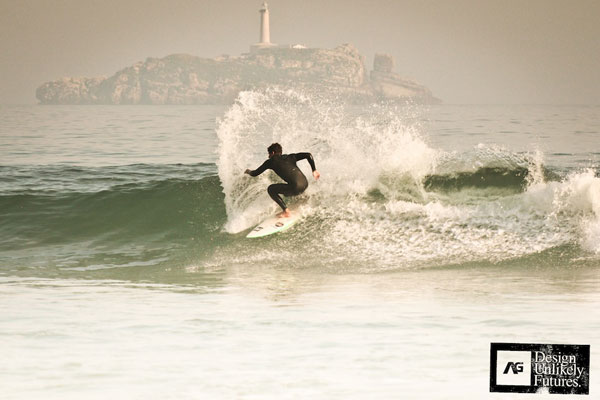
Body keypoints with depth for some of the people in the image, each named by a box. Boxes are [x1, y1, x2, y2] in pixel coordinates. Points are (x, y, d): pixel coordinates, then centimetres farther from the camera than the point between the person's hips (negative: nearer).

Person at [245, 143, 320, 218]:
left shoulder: (271, 161, 10)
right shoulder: (290, 157, 21)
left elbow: (255, 174, 18)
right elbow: (308, 155, 11)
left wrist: (248, 172, 41)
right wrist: (314, 170, 15)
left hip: (296, 188, -7)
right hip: (305, 184, 7)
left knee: (271, 189, 12)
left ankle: (286, 211, 5)